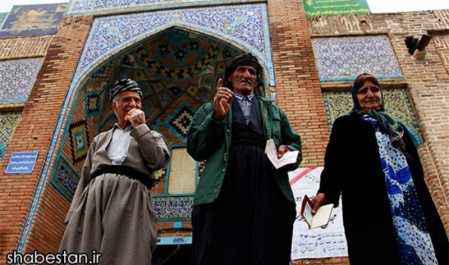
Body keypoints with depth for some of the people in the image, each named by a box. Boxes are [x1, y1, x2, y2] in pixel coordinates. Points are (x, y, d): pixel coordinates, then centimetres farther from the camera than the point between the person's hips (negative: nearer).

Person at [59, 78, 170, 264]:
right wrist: (73, 215, 8)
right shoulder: (100, 139, 28)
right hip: (94, 199, 3)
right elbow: (85, 178, 21)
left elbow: (158, 161, 1)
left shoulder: (151, 136, 23)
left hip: (130, 199, -2)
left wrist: (139, 127, 6)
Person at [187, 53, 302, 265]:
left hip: (268, 186, 2)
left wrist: (288, 150, 0)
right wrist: (217, 117, -2)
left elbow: (294, 144, 24)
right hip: (224, 188, -2)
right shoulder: (211, 108, 25)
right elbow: (195, 149, 12)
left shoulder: (273, 111, 32)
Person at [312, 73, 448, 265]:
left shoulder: (397, 127, 29)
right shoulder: (346, 125, 14)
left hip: (411, 204, 6)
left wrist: (427, 205, 16)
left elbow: (417, 169, 25)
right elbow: (335, 160, -1)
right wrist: (325, 191, -20)